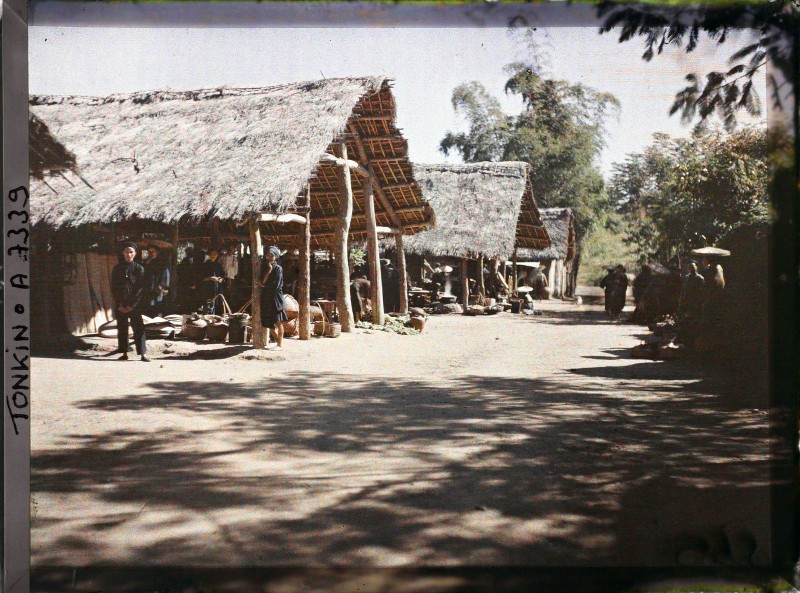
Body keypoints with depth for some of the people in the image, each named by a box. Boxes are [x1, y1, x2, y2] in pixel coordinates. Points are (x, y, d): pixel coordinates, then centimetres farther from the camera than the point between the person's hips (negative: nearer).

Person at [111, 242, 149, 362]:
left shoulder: (139, 269, 2)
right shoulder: (117, 269, 7)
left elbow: (141, 288, -3)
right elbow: (114, 288, 5)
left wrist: (132, 305, -9)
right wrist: (119, 305, -4)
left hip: (134, 305, -2)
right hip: (120, 305, 2)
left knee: (139, 328, -7)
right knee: (122, 329, 4)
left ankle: (143, 354, -8)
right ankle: (124, 353, 9)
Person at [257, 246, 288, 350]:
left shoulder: (278, 269, -3)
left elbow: (276, 286, -11)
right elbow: (263, 282, -2)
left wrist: (264, 286, 1)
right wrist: (269, 271, -10)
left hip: (276, 297, -6)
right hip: (266, 298, 6)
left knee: (278, 322, -6)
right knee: (269, 323, 7)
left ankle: (280, 345, -4)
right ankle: (278, 340, 23)